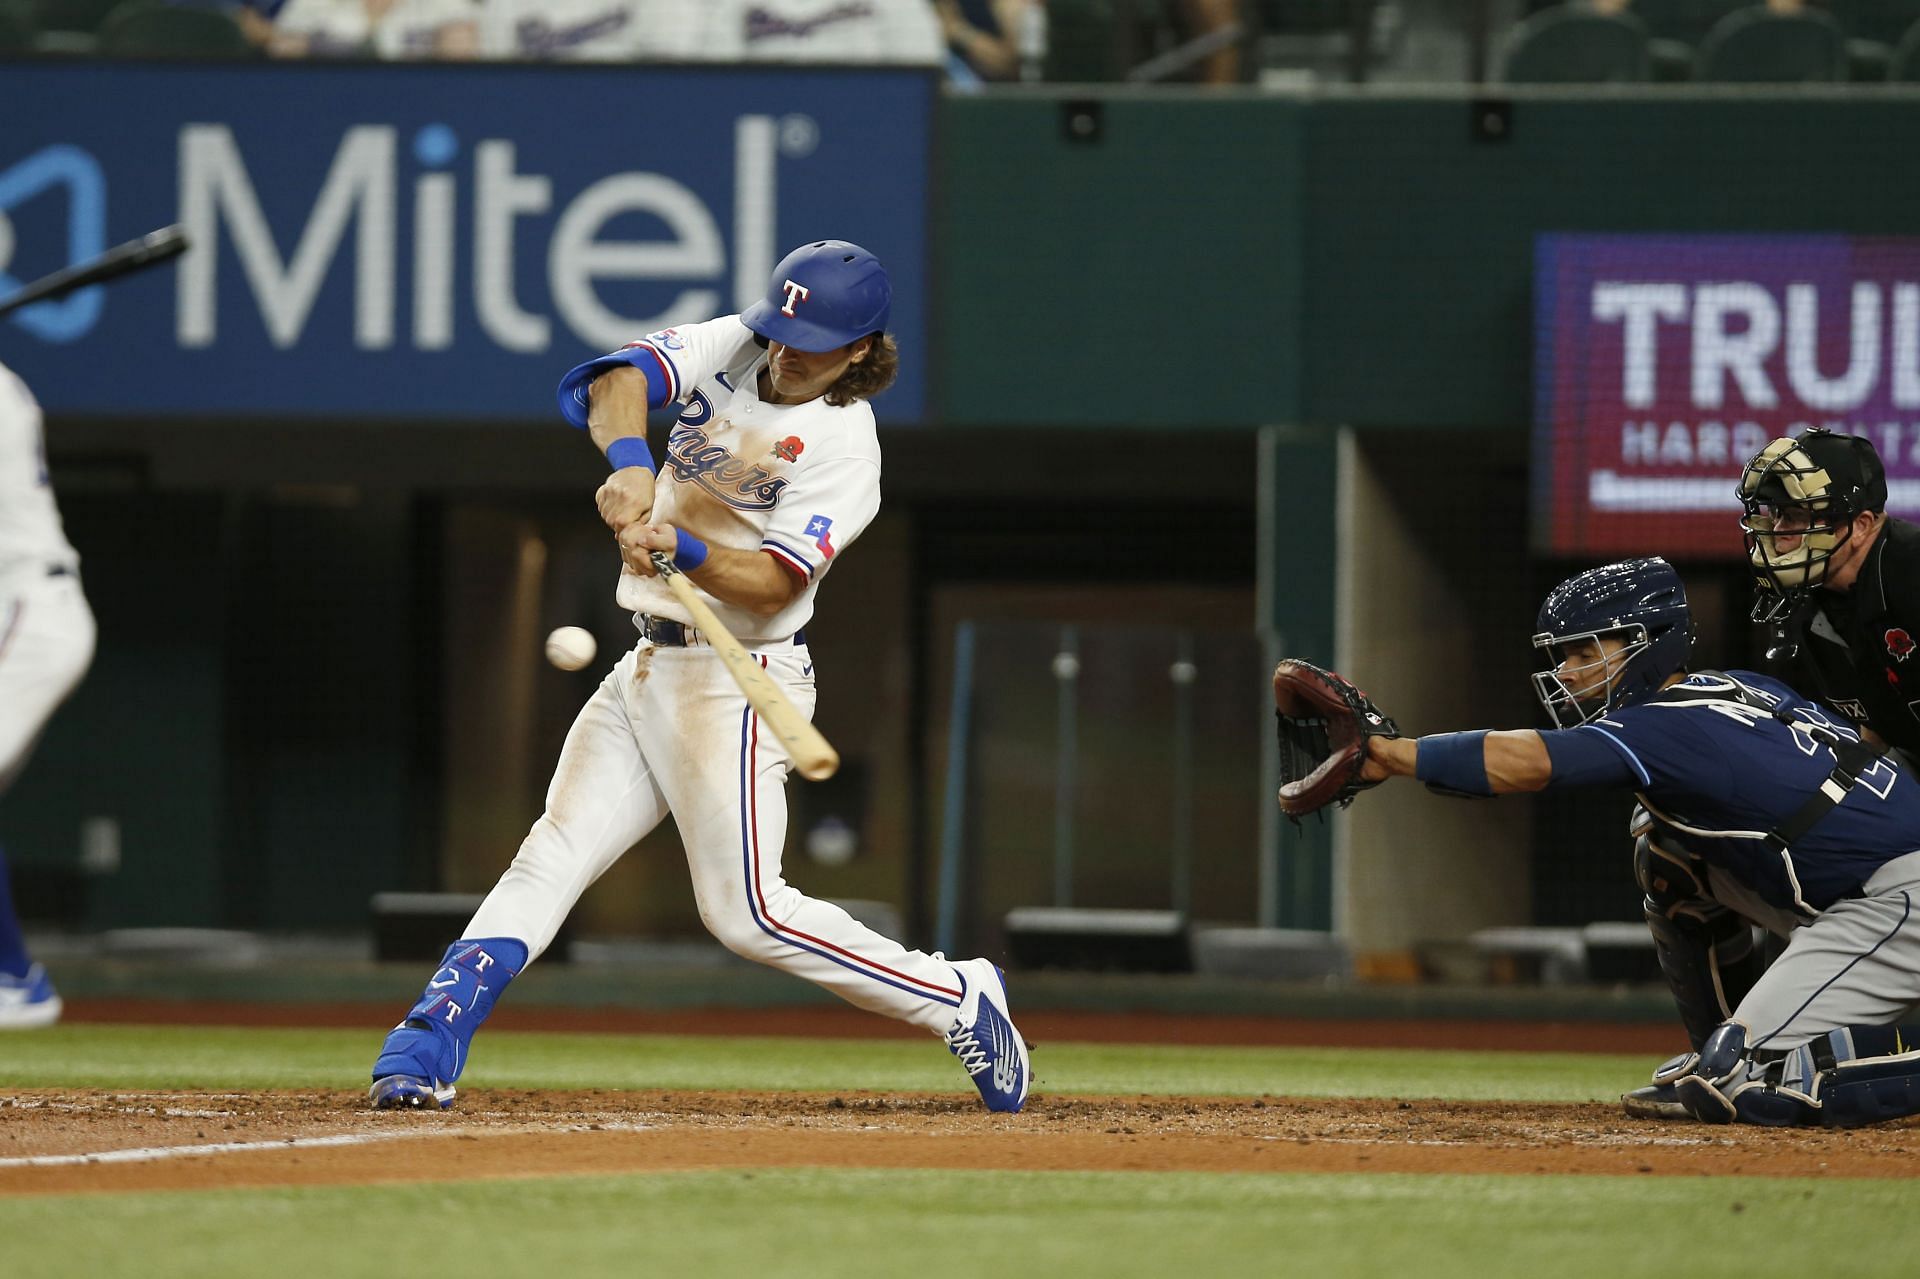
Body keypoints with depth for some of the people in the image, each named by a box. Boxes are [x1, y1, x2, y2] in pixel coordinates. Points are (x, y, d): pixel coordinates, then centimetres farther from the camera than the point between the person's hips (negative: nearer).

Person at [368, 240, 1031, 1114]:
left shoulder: (844, 447, -14)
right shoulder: (733, 347, 3)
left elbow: (774, 582, -22)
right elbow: (621, 380, -14)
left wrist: (682, 549, -38)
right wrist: (629, 460, -34)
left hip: (735, 680, -6)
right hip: (648, 669, 7)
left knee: (745, 910, -8)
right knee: (552, 854, -2)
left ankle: (958, 1000, 4)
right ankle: (428, 1050, -7)